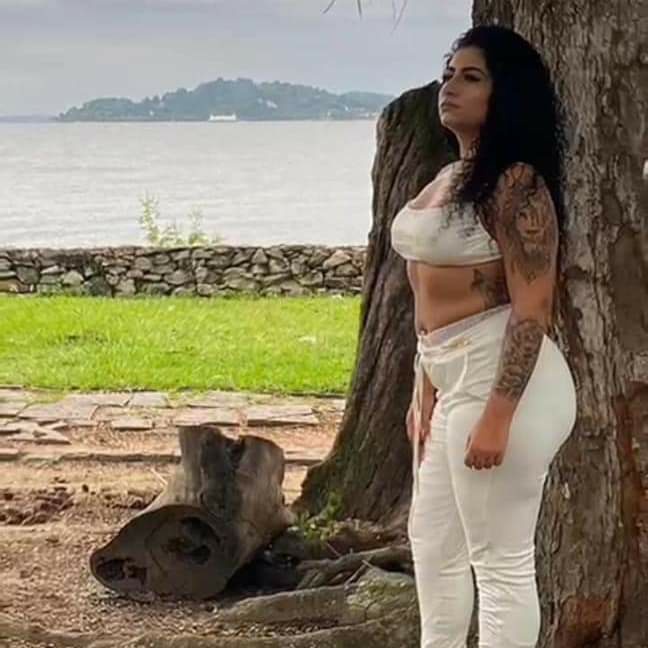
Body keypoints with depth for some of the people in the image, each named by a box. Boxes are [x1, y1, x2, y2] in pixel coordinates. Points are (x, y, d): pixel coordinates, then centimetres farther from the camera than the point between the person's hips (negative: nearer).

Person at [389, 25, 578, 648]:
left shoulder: (516, 183, -15)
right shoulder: (449, 178, 14)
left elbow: (533, 308, -20)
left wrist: (498, 415, -24)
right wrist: (423, 390, 20)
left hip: (501, 376, -11)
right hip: (453, 376, 11)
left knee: (500, 558, -1)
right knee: (430, 535, 22)